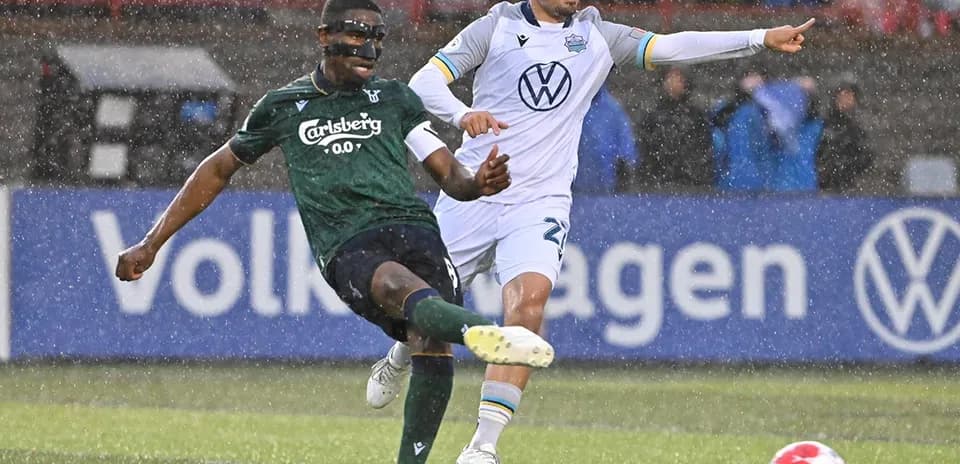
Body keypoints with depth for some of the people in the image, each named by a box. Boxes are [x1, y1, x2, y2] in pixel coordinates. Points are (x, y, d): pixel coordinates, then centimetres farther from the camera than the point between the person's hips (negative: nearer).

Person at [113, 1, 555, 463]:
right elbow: (218, 170, 31)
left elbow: (450, 176, 20)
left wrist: (476, 183, -7)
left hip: (413, 224, 3)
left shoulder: (394, 98, 23)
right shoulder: (283, 106, 21)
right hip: (346, 247, -3)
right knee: (399, 285, -39)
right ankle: (483, 332, -71)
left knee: (432, 352, -26)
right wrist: (150, 245, 31)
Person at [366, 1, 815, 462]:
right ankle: (397, 363, 44)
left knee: (529, 300, -23)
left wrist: (761, 38, -6)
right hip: (472, 195, -1)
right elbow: (423, 82, -7)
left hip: (539, 203, 1)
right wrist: (462, 114, -29)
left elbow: (671, 47, 3)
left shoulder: (596, 38, 9)